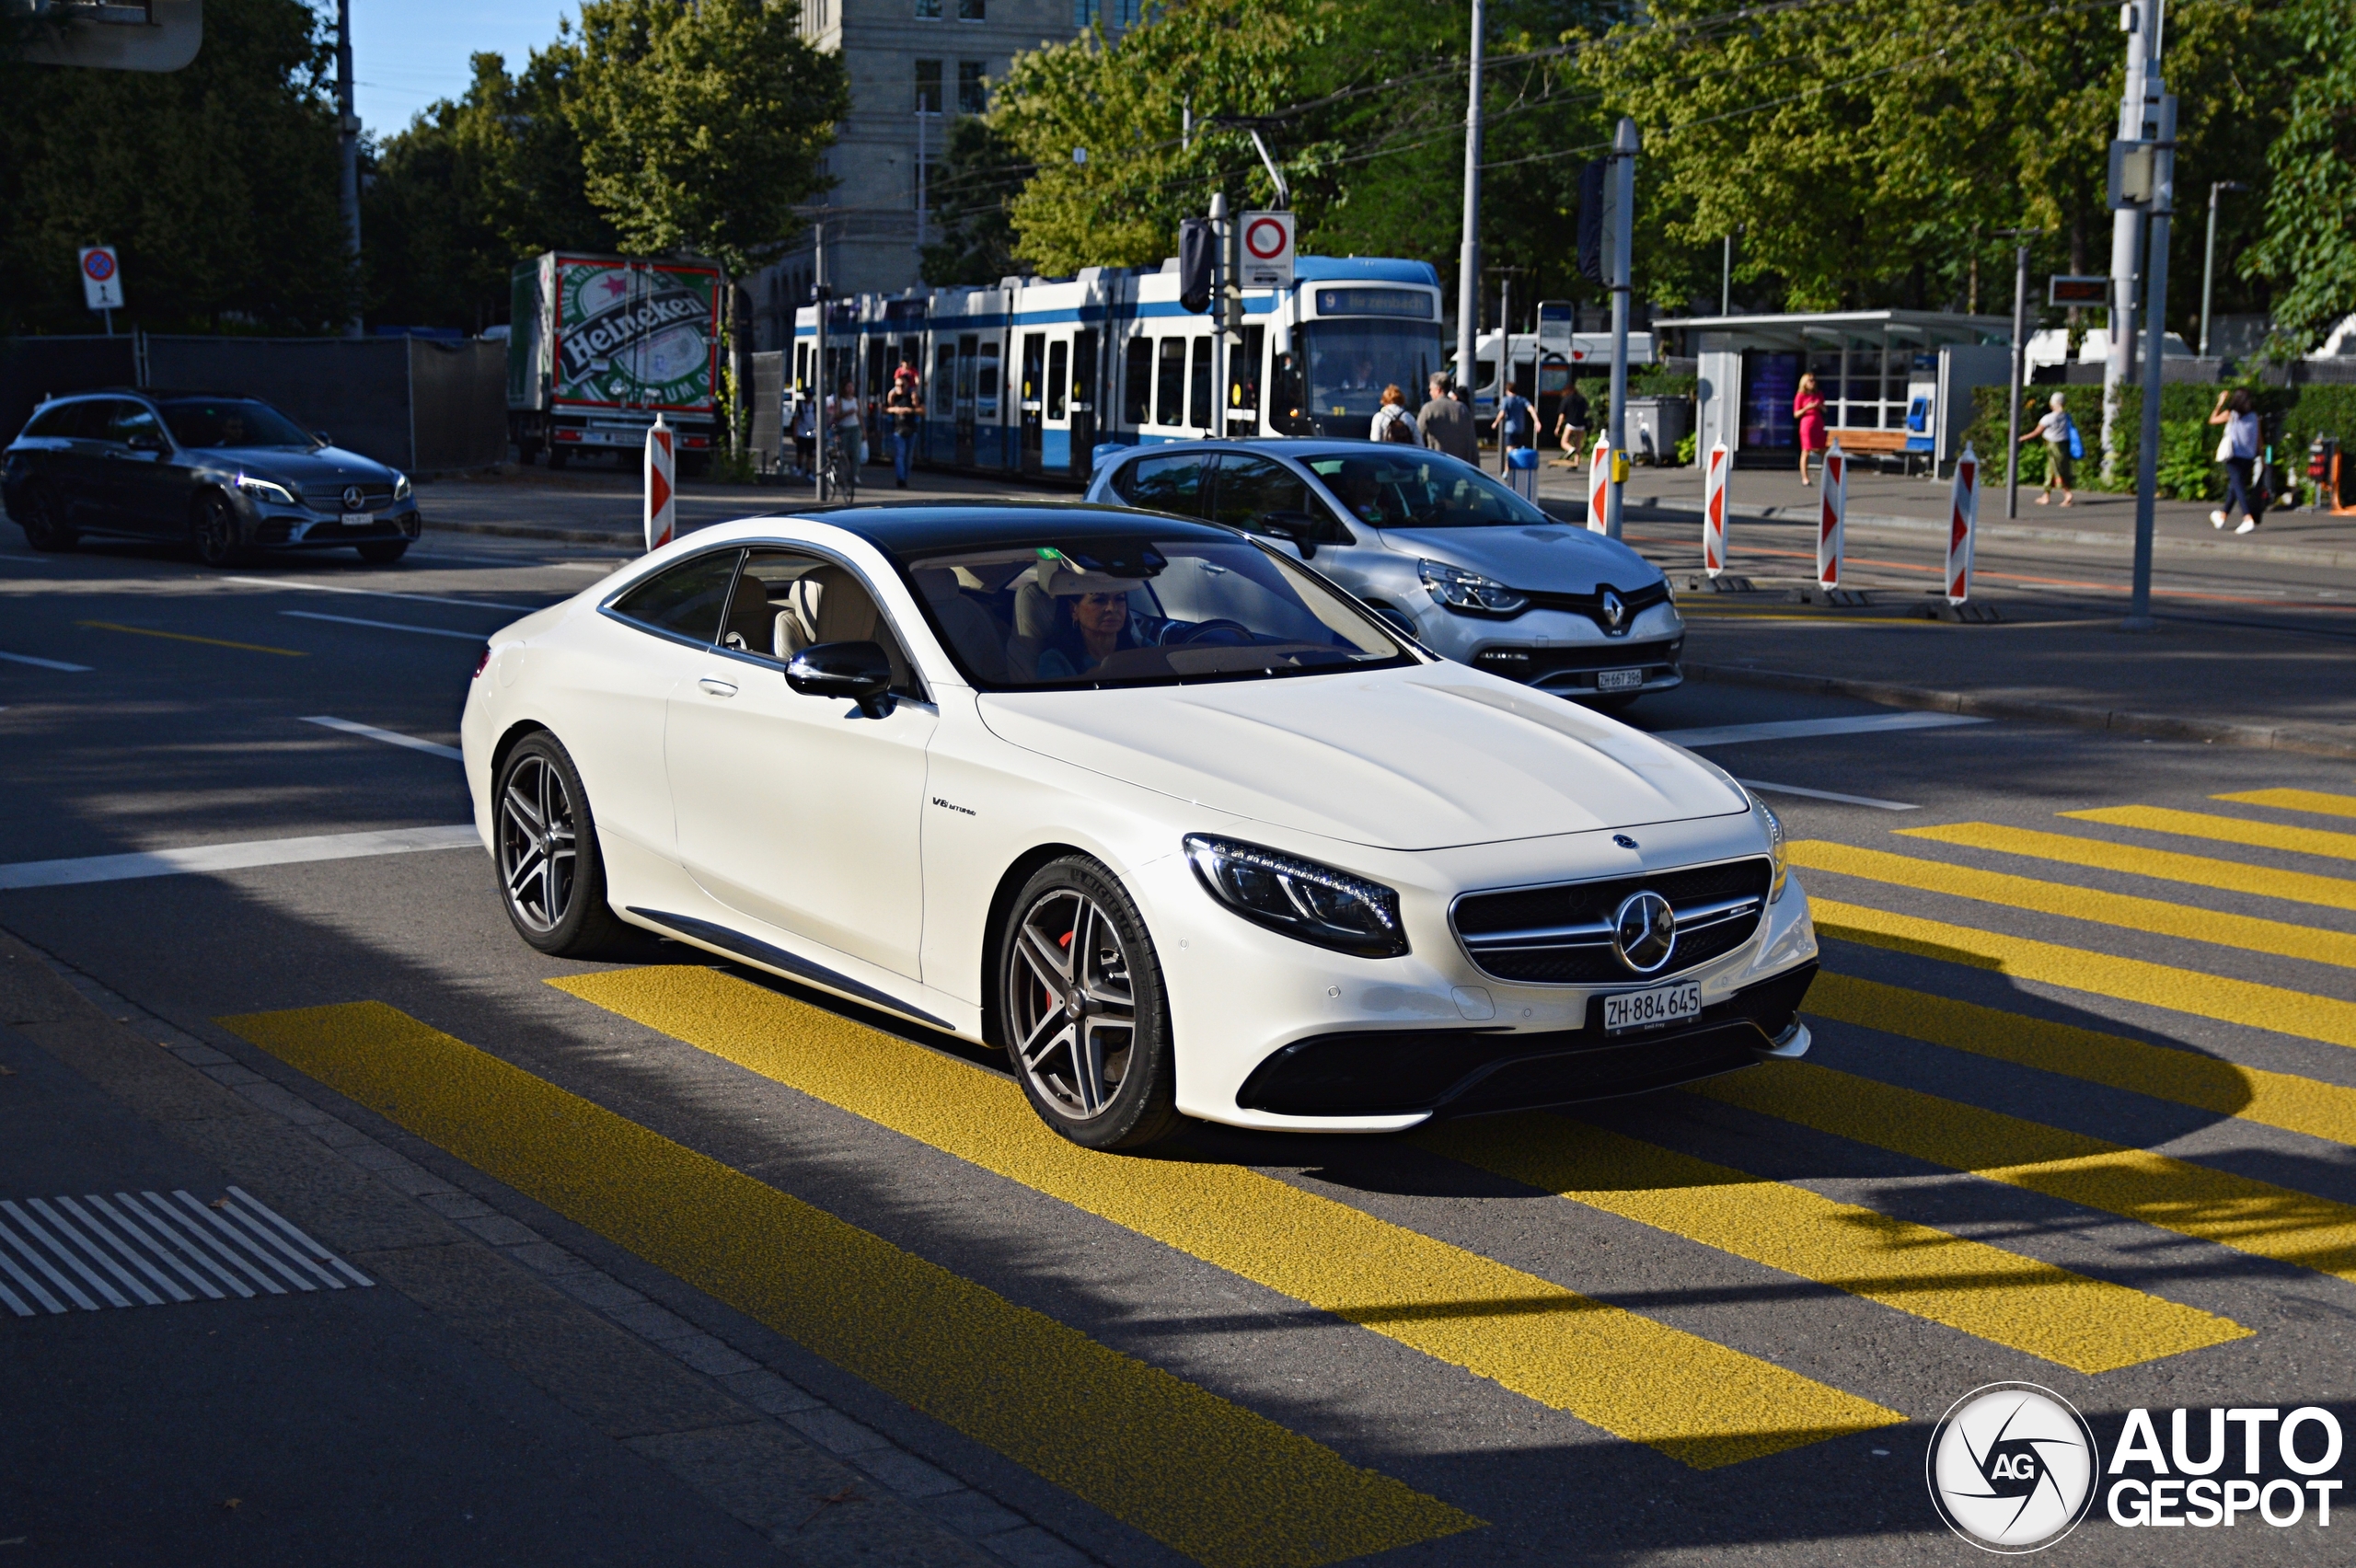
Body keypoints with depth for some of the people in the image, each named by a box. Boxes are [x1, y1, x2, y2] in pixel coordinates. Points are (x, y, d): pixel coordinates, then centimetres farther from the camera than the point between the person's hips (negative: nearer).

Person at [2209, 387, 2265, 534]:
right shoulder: (2254, 416, 3)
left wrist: (2221, 403, 16)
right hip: (2248, 457, 5)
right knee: (2233, 486, 18)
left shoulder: (2230, 414, -7)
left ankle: (2248, 519, -27)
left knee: (2237, 486, -9)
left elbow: (2212, 420, 9)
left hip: (2234, 455, -5)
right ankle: (2222, 517, 33)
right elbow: (2259, 438, 6)